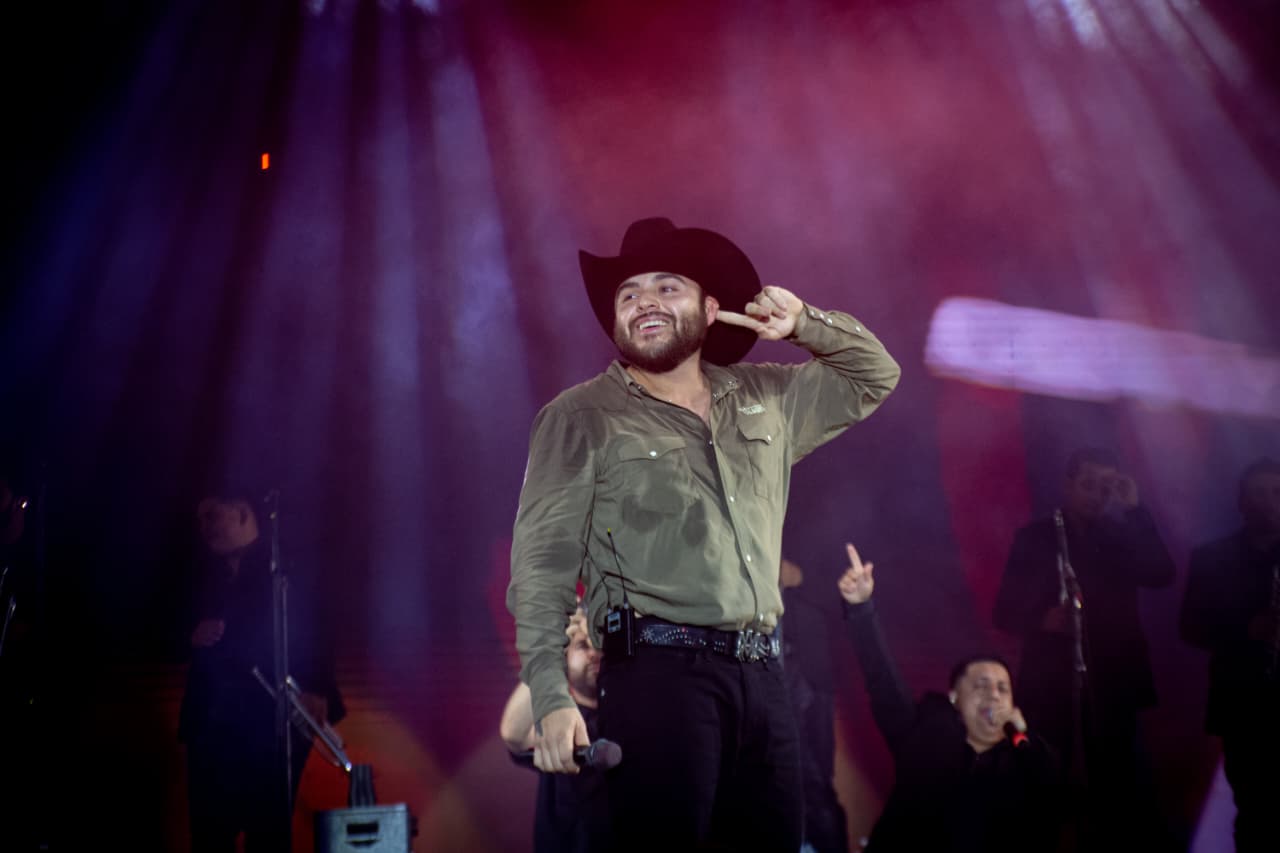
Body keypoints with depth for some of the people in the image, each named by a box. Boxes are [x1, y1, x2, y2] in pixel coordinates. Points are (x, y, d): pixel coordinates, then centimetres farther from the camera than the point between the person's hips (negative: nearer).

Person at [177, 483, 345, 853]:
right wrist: (194, 637, -2)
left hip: (273, 715, -5)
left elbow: (311, 630, -7)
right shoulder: (207, 574, 19)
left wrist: (315, 690, -21)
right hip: (214, 718, 5)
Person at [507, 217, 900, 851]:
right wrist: (552, 699, -17)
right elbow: (543, 565, -5)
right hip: (658, 674, -5)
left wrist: (804, 323, 12)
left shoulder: (766, 399, 19)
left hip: (761, 678, 5)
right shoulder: (581, 418, 3)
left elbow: (874, 376, 32)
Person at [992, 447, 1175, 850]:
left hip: (1111, 683, 1)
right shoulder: (1035, 538, 6)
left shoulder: (1121, 537, 11)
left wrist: (1135, 510, -10)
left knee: (1118, 785, -3)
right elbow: (1005, 611, 4)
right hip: (1052, 685, -1)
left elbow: (1162, 574, -8)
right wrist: (1042, 619, -17)